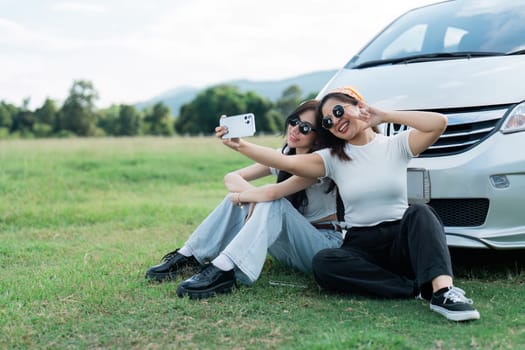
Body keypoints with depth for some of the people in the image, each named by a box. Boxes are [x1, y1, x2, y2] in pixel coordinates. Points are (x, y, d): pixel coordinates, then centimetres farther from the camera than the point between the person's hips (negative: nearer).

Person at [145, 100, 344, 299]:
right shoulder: (284, 155, 5)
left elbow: (272, 193, -33)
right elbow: (231, 178, 0)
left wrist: (240, 196, -15)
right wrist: (250, 193, -21)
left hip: (327, 243, -7)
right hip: (291, 245, 7)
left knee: (273, 203, -31)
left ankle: (223, 271, -40)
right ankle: (188, 257, -10)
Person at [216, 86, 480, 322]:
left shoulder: (396, 145, 4)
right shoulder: (332, 158, 7)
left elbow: (439, 122, -12)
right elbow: (288, 163, -9)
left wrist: (385, 116, -7)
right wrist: (241, 146, -22)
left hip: (401, 240, -1)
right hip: (361, 245, 2)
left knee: (419, 213, -33)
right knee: (322, 263, -30)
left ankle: (443, 290, -49)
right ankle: (418, 288, -30)